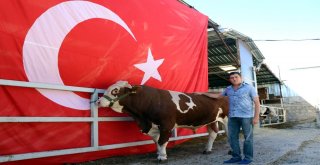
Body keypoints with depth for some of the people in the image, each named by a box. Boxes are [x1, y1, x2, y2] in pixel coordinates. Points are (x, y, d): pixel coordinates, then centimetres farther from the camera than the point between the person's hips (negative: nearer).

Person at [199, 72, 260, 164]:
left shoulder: (249, 88, -1)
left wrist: (256, 117, -11)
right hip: (232, 117, 5)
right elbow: (217, 96, 25)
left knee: (248, 138, 2)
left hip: (246, 116, -5)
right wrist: (203, 93, 25)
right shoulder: (228, 89, 13)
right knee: (232, 137, 7)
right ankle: (236, 157, 17)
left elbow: (257, 102, -3)